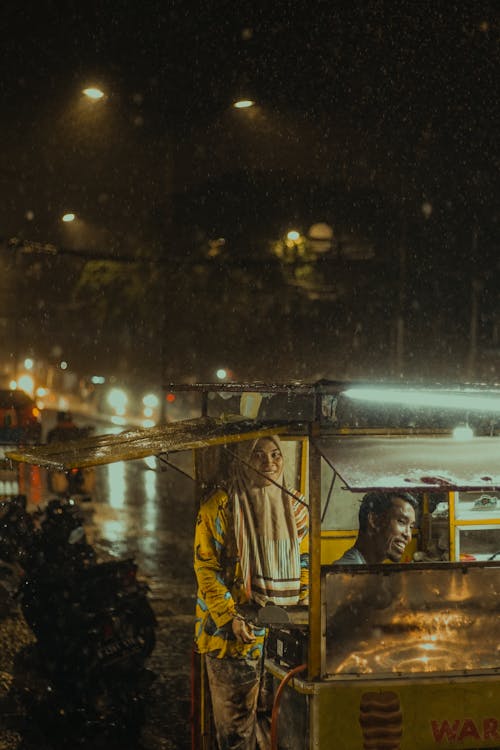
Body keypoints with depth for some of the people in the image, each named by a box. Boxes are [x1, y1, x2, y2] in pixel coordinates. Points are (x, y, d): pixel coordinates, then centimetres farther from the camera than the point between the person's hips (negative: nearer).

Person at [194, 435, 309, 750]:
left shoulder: (296, 507, 9)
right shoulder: (220, 507, -5)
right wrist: (231, 618, -17)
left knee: (275, 716, 10)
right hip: (234, 634, -4)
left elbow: (305, 565, 15)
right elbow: (206, 568, -8)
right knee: (236, 723, 3)